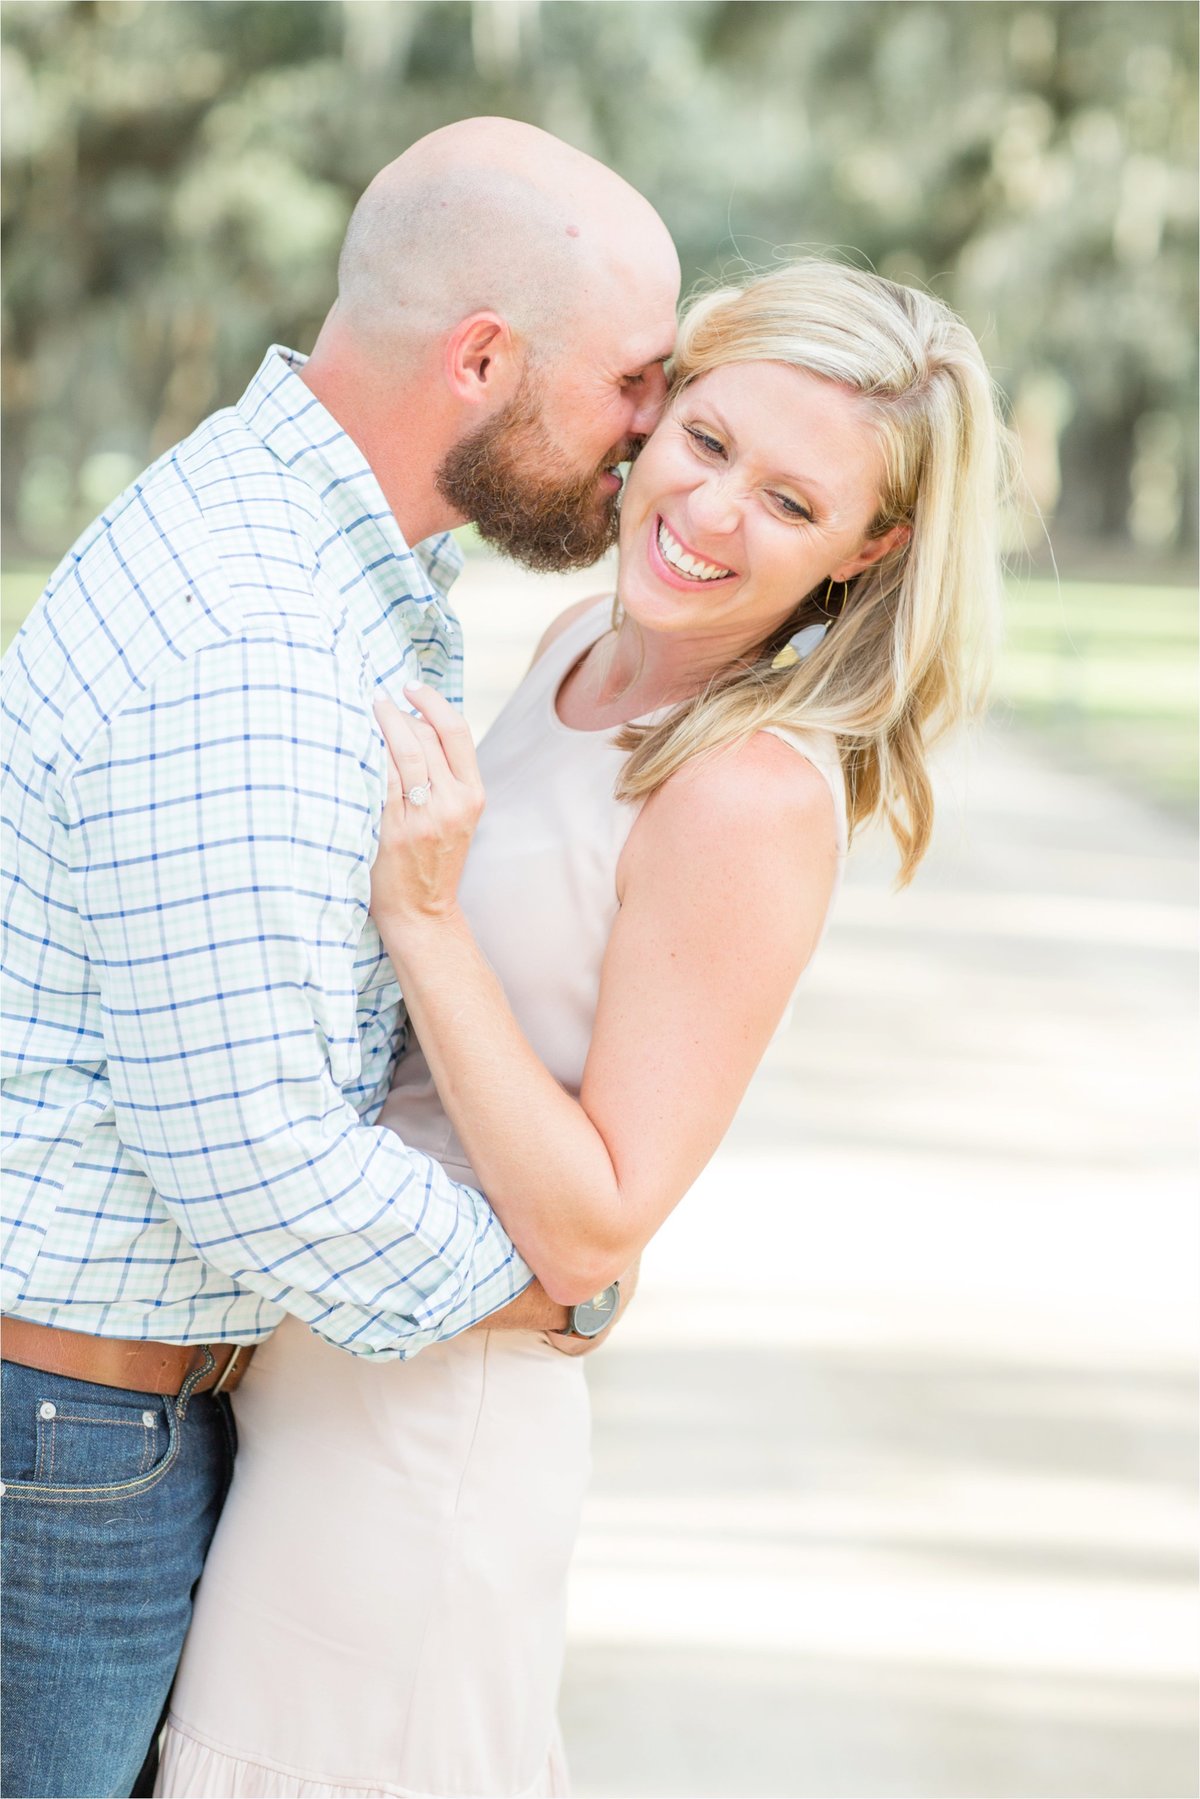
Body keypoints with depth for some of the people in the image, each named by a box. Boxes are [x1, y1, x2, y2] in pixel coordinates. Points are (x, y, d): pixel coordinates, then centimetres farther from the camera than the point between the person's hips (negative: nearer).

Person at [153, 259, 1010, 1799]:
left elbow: (588, 1231, -21)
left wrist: (421, 912, -26)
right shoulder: (585, 648, 6)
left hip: (413, 1423, -9)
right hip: (305, 1367, 9)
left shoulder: (758, 797, -21)